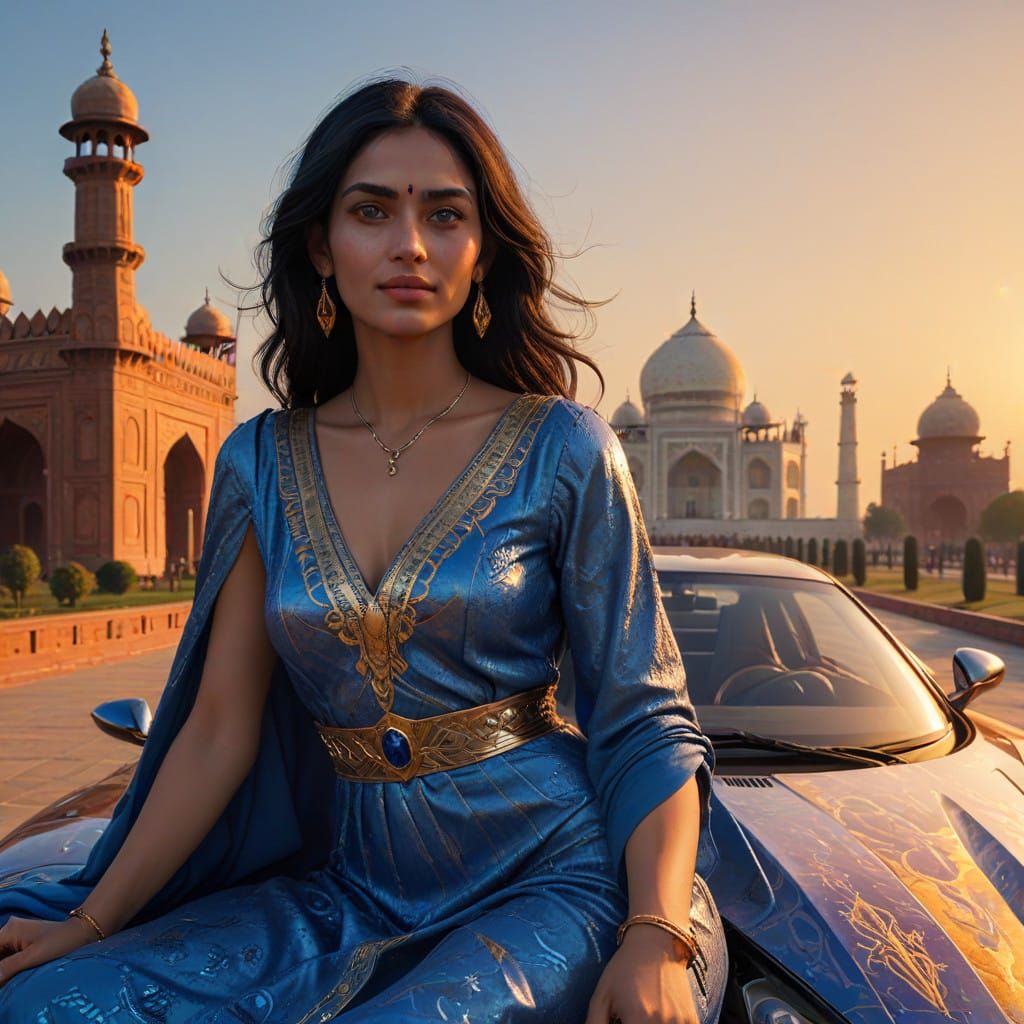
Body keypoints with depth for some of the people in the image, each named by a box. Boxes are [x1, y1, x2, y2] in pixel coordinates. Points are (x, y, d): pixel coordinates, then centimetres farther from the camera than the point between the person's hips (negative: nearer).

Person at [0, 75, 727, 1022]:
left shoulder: (562, 449, -5)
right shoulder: (261, 463, 4)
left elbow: (644, 726, -6)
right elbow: (219, 728, 5)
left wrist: (655, 941, -20)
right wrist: (91, 924, 0)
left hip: (555, 881, -2)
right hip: (357, 890, 3)